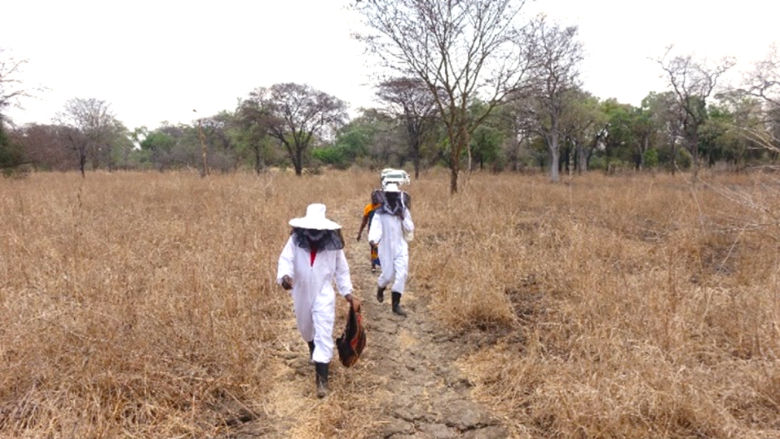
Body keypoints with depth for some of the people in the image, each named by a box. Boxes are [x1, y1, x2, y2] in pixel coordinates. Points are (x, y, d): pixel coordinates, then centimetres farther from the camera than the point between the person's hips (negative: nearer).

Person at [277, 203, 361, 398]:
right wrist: (284, 276, -40)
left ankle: (321, 378, -5)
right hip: (302, 293, 3)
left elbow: (341, 269, -1)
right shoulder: (295, 240, -11)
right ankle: (314, 351, 57)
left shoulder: (333, 243, -10)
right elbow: (286, 260, -18)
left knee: (324, 334, -9)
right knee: (306, 329, 24)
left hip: (324, 295, -2)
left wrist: (348, 293, 0)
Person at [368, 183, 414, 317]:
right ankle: (380, 288, 40)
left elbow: (410, 229, -1)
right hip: (386, 248, -2)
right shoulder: (380, 213, -8)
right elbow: (375, 228, -20)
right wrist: (373, 239, -41)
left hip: (401, 248, 2)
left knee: (401, 274, -7)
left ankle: (396, 304, 1)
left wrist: (403, 218, -17)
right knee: (388, 275, 4)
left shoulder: (403, 212, 1)